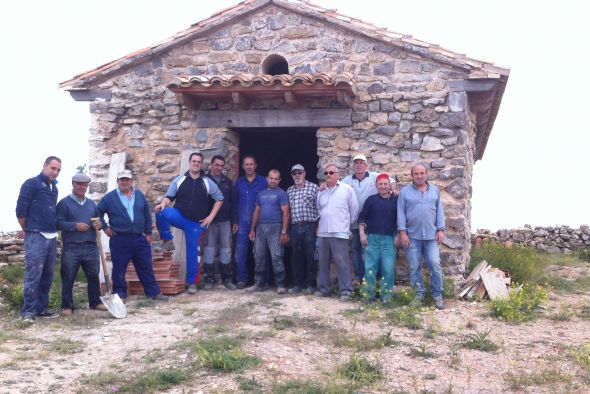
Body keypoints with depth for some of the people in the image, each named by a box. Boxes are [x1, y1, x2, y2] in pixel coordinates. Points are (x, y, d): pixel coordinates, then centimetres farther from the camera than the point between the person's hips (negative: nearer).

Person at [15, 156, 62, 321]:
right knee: (33, 275, -8)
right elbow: (20, 210, -9)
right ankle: (28, 311, -2)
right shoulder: (32, 184, -6)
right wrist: (29, 230, -1)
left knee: (47, 276, 9)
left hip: (52, 237, 7)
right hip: (36, 237, -7)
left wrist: (54, 230, 15)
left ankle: (41, 308, 17)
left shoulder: (54, 188, 16)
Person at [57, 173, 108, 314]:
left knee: (94, 276, 9)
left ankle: (95, 302, 21)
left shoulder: (92, 204, 16)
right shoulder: (64, 203, -2)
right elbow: (58, 223, -9)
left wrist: (99, 225, 0)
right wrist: (75, 226, -19)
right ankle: (67, 305, 10)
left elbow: (98, 219, 24)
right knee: (68, 278, 1)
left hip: (91, 247, 5)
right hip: (71, 247, -5)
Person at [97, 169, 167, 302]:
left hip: (140, 238, 3)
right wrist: (105, 227, 0)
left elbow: (147, 215, 12)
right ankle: (120, 294, 15)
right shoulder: (110, 197, -1)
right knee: (119, 269, 3)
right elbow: (98, 212, 4)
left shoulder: (139, 195, 8)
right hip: (119, 239, -2)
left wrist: (148, 233, 9)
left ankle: (153, 292, 13)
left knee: (146, 267, 7)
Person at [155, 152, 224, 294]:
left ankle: (191, 281, 16)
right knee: (161, 212, -30)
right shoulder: (179, 180, 1)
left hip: (196, 223, 0)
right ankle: (167, 239, -9)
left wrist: (211, 217, 0)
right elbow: (169, 197, 2)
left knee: (192, 251, 3)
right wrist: (163, 204, -22)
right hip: (179, 216, 0)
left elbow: (219, 199, 7)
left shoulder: (208, 183, 1)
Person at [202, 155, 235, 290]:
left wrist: (233, 220, 8)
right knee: (209, 248, 1)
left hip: (225, 221, 3)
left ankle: (227, 278, 11)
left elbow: (232, 201, 13)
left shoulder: (228, 182, 12)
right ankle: (209, 278, 9)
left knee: (226, 249, 4)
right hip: (209, 221, -3)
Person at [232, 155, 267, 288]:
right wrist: (234, 222, 3)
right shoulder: (239, 182, 10)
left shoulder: (263, 182, 1)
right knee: (240, 252, -2)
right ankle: (241, 279, 4)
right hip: (242, 223, 2)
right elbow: (234, 203, 11)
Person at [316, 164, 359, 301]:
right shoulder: (321, 192, 14)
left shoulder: (347, 189, -2)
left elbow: (354, 209, 0)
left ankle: (346, 290, -2)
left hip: (339, 232, -5)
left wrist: (347, 224, 6)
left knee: (342, 262, -6)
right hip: (323, 232, 6)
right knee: (323, 262, 10)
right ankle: (324, 288, 20)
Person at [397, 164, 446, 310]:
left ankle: (437, 295, 8)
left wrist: (441, 230, 1)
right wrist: (402, 232, -7)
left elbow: (440, 211, 10)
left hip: (431, 235, 1)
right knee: (414, 267, 4)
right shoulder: (405, 192, 3)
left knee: (435, 265, -3)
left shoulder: (435, 190, 10)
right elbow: (401, 213, 0)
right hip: (412, 236, -1)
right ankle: (419, 294, 15)